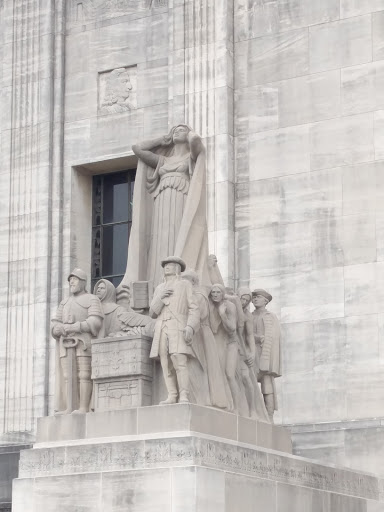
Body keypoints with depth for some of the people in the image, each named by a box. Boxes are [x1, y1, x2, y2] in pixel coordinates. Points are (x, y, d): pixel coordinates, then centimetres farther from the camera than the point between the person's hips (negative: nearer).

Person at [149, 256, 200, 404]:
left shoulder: (185, 285, 10)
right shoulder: (159, 289, 22)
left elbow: (193, 309, 1)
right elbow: (152, 313, 15)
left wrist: (190, 327, -16)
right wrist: (160, 297, -4)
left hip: (178, 329, -4)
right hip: (161, 330, 4)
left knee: (180, 362, -18)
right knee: (166, 365, -5)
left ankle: (184, 397, -22)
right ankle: (172, 397, -7)